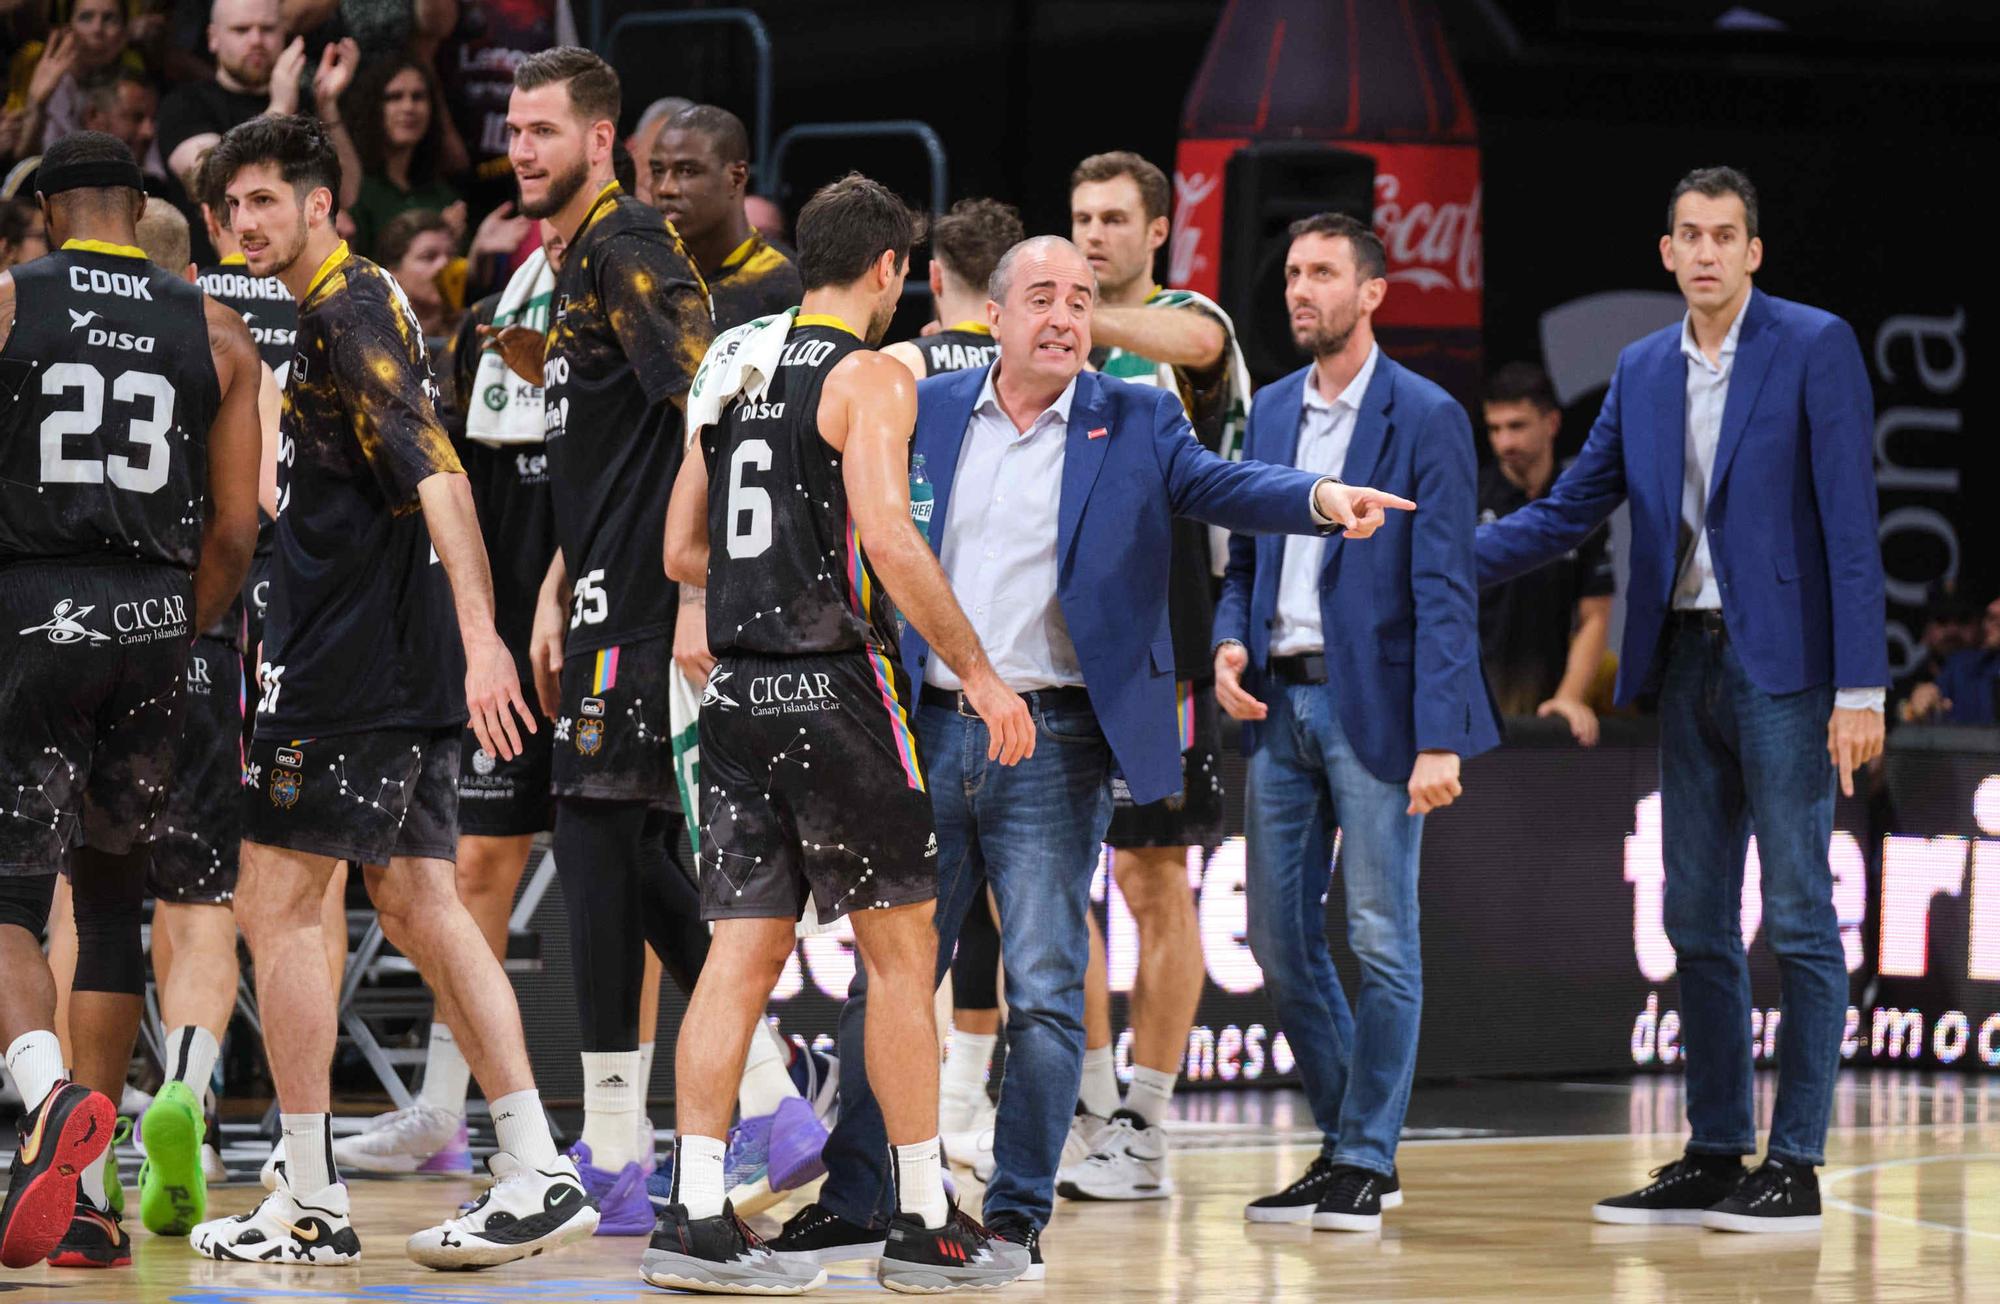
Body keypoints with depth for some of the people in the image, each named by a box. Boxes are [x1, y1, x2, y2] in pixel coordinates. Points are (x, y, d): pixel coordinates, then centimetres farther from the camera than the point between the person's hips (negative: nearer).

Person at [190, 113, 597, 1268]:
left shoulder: (348, 314, -13)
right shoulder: (343, 309, 18)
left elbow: (434, 473, -23)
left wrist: (481, 637, -32)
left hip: (353, 663, -10)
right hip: (405, 671, 10)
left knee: (277, 905, -5)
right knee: (419, 907, 9)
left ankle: (311, 1204, -3)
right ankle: (540, 1177, 6)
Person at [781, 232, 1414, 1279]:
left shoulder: (1133, 423, 4)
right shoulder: (924, 412, 9)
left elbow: (1214, 482, -11)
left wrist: (1320, 497, -29)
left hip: (1055, 747, -2)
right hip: (931, 732, 2)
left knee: (1044, 990, -4)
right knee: (885, 978, 7)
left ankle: (1017, 1214, 5)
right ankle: (855, 1202, 18)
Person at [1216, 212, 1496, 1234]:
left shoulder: (1425, 419, -6)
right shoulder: (1272, 412, 13)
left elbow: (1444, 594, -11)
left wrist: (1439, 740, -17)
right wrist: (1229, 643, -2)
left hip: (1371, 703, -6)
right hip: (1280, 699, 6)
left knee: (1379, 937, -3)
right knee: (1277, 936, 8)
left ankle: (1367, 1161, 4)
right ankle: (1347, 1140, 21)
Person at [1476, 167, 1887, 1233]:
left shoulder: (1815, 347, -6)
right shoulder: (1644, 370, 12)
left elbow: (1850, 522, -10)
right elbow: (1568, 512, 14)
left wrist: (1860, 688, -15)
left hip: (1784, 664, -6)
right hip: (1688, 663, 6)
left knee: (1798, 918, -5)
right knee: (1696, 922, 8)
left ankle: (1795, 1165, -2)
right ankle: (1715, 1157, 15)